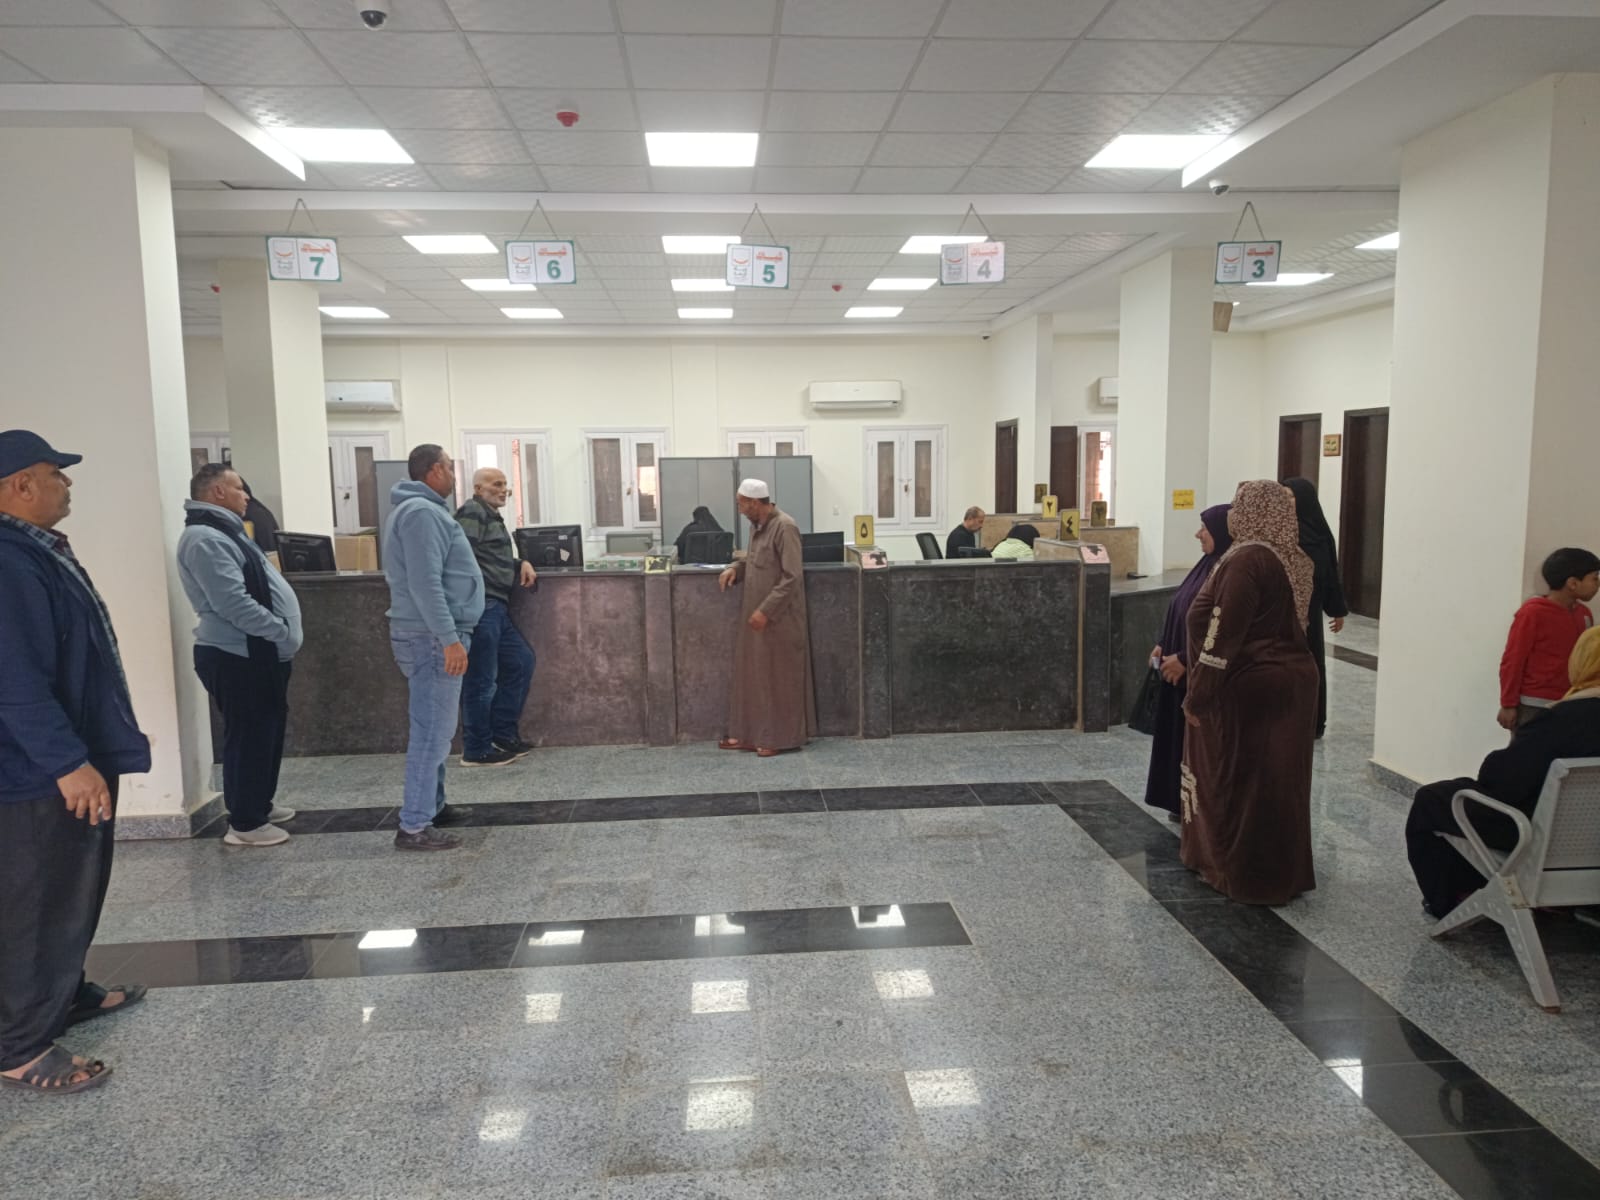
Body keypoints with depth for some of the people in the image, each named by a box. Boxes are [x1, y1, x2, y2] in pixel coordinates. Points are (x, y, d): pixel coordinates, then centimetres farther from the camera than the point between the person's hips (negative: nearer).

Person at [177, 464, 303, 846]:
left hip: (258, 652, 11)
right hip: (237, 657, -11)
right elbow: (234, 604, -26)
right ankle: (245, 823, 8)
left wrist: (282, 634, 12)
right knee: (249, 737, -2)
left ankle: (259, 804, 33)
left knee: (268, 731, 19)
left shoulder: (224, 532, 17)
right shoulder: (205, 538, -18)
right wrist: (284, 631, -20)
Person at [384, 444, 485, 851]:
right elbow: (425, 584, -24)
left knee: (433, 727, 17)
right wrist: (450, 638, -25)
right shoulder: (422, 512, -16)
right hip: (432, 637, -11)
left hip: (431, 634, 11)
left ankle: (431, 806, 27)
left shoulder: (421, 509, 17)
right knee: (433, 731, -8)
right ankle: (414, 826, -5)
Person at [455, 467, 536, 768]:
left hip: (496, 606, 11)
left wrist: (521, 563, 10)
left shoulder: (492, 516, 23)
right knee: (481, 680, -5)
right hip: (480, 605, -11)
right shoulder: (473, 512, -9)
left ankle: (502, 734, 22)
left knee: (521, 661, 15)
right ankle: (477, 750, 4)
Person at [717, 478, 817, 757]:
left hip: (778, 618, -9)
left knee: (778, 678, 2)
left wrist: (766, 610, -22)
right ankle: (748, 734, 20)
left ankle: (780, 738, 12)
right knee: (750, 674, 12)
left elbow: (792, 577, -21)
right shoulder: (756, 525, 9)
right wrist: (735, 568, 3)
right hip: (756, 613, 9)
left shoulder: (784, 527, -19)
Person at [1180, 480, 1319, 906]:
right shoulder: (1294, 560, 7)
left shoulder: (1246, 560, -20)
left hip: (1250, 687, -8)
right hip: (1293, 680, 8)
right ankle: (1283, 872, 26)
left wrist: (1198, 695, -17)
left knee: (1242, 780, 3)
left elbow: (1223, 633, -21)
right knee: (1279, 780, 16)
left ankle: (1244, 875, 14)